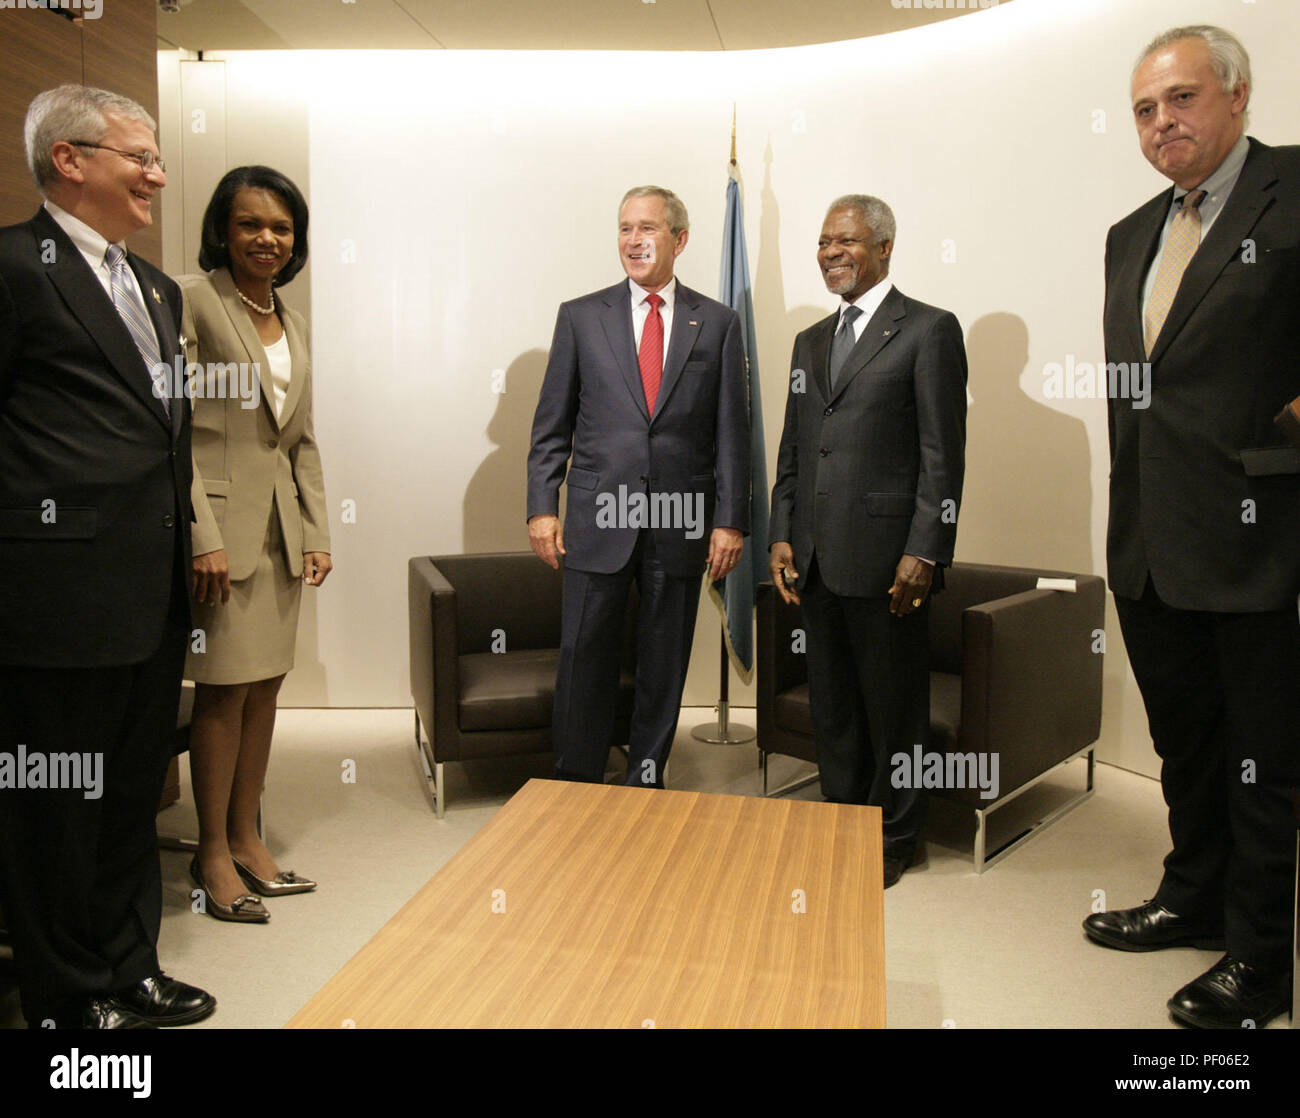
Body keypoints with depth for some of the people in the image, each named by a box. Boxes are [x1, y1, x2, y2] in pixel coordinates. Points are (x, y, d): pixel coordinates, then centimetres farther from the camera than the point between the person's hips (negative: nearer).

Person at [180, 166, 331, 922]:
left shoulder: (293, 325, 17)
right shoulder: (192, 300, -5)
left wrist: (317, 533, 10)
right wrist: (203, 537, -16)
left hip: (281, 526, 7)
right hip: (223, 522, -6)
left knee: (266, 686, 9)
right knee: (225, 688, -2)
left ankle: (246, 838, 22)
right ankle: (213, 852, 14)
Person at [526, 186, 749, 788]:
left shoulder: (718, 323, 7)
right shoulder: (580, 316, 7)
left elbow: (732, 431, 5)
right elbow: (551, 425, 6)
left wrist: (730, 519, -2)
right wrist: (541, 506, -2)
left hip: (681, 527, 1)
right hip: (599, 521, 0)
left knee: (665, 669, 9)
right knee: (583, 664, 3)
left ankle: (646, 784, 26)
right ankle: (575, 788, 19)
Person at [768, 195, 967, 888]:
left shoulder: (929, 330, -2)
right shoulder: (811, 342, 18)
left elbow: (943, 454, -8)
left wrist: (923, 552, -14)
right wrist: (781, 536, 8)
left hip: (886, 558, -6)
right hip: (815, 560, 6)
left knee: (893, 703, 6)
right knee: (830, 702, 14)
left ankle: (892, 838, 22)